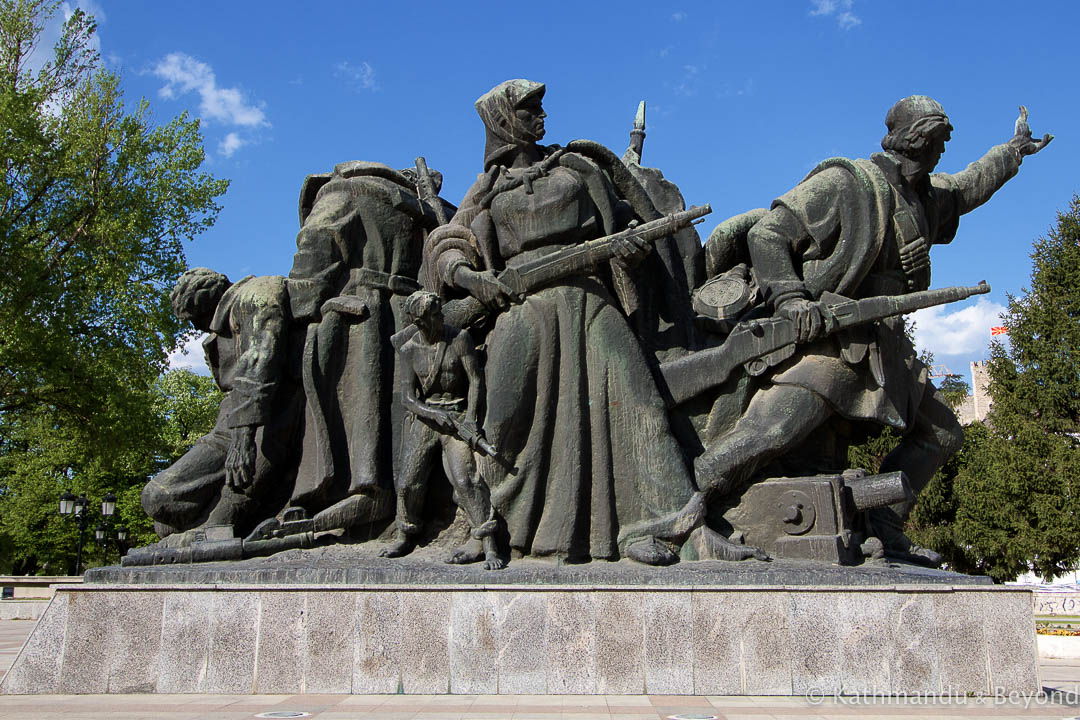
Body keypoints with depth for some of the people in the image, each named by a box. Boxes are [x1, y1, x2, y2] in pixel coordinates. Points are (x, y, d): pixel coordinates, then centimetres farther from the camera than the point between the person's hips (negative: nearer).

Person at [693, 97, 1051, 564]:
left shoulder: (926, 197, 18)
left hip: (884, 347, 10)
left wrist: (1012, 152, 54)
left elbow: (966, 189, 43)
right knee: (768, 433, -27)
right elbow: (766, 234, -10)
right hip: (827, 337, -9)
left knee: (941, 433, 13)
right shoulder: (844, 183, -8)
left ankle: (882, 529, 15)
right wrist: (789, 298, -23)